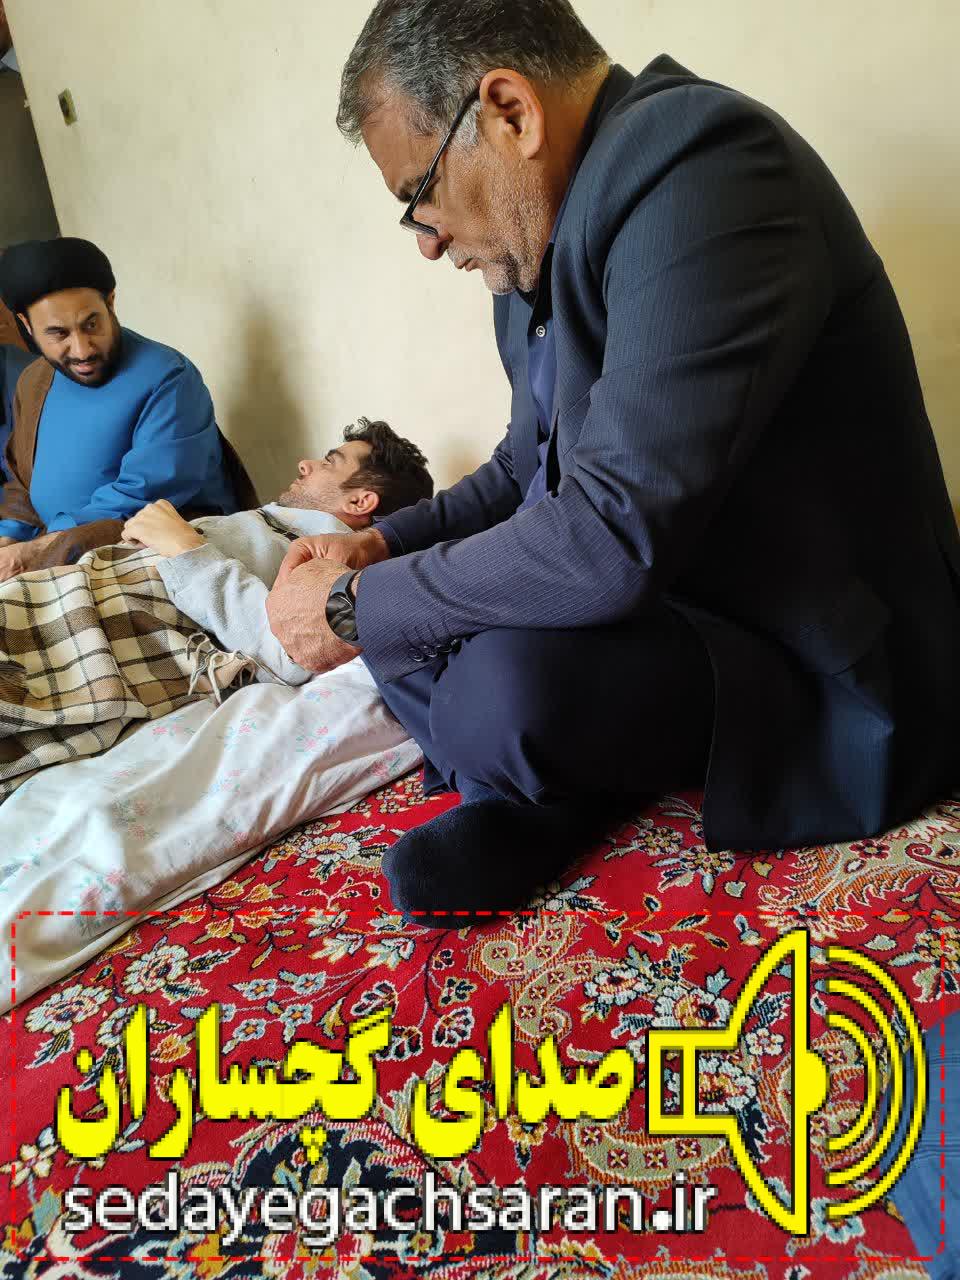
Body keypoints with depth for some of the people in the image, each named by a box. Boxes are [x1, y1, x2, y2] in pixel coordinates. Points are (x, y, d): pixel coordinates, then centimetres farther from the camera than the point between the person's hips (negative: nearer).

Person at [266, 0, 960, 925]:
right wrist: (382, 547, 2)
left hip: (821, 675, -8)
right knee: (392, 591, 9)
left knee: (506, 684, -34)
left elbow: (613, 538, -31)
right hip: (668, 599, 9)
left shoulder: (701, 163, -22)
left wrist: (358, 606, -18)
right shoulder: (543, 239, 5)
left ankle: (534, 801, -1)